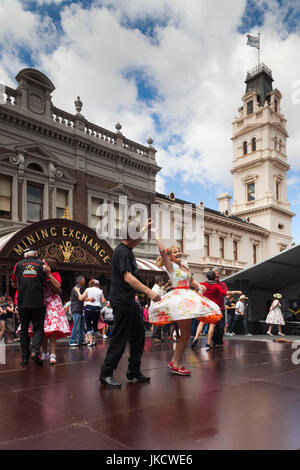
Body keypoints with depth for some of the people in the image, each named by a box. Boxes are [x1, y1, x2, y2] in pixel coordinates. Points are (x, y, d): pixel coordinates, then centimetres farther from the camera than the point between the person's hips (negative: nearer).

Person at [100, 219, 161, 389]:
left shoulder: (128, 249, 12)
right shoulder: (121, 251, -17)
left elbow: (137, 237, 38)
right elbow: (128, 277, -27)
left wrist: (146, 227, 44)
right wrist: (148, 291, -31)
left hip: (130, 301, 10)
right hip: (122, 301, -10)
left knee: (139, 335, 13)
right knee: (120, 338, -4)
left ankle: (134, 371, 24)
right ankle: (106, 373, 7)